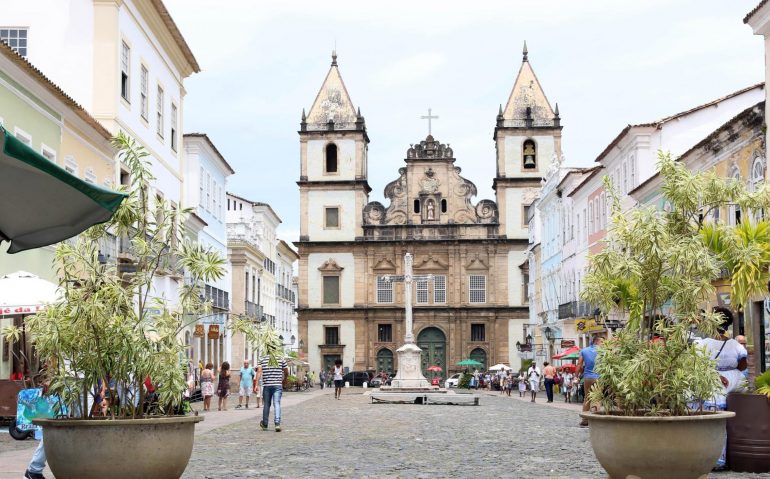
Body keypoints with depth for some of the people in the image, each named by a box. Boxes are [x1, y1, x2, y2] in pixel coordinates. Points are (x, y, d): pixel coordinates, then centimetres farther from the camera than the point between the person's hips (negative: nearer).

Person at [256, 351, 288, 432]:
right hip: (278, 385, -1)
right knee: (277, 404, -5)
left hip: (267, 385, 1)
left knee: (266, 404, 13)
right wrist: (283, 381, 27)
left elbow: (259, 372, -5)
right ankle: (277, 423, -21)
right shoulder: (281, 359, 3)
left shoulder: (263, 359, 4)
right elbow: (286, 373, 9)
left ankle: (265, 424, 25)